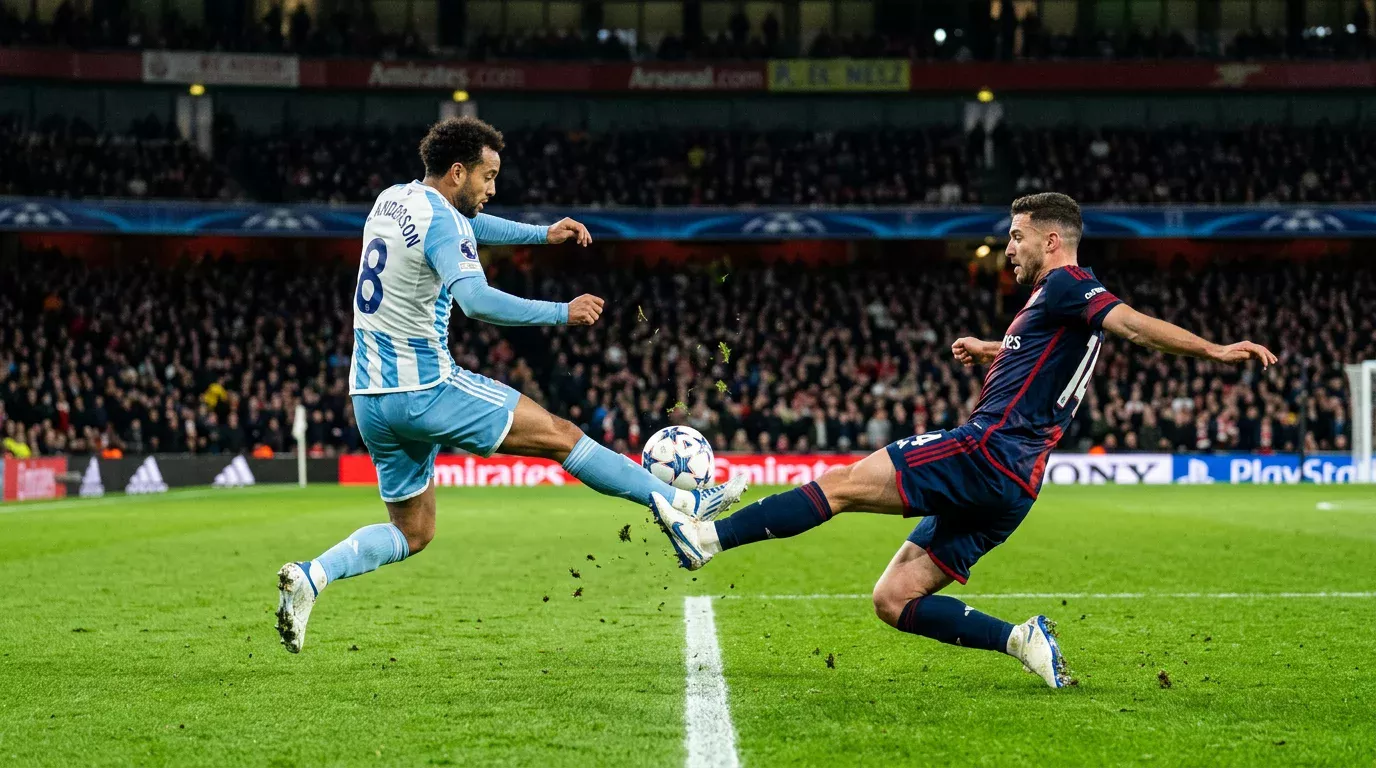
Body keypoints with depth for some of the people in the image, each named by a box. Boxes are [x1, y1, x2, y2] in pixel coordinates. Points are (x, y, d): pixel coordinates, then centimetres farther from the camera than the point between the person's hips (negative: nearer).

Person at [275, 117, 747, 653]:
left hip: (371, 399, 9)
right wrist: (563, 312, -24)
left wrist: (542, 234, 34)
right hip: (425, 388, -9)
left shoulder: (393, 199, 14)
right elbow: (477, 302, -31)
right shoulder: (439, 220, -15)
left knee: (412, 532, 16)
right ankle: (684, 503, 1)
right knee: (559, 436, -1)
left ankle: (311, 575, -4)